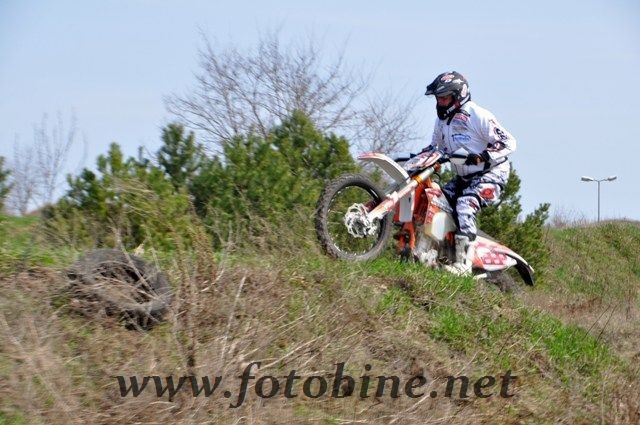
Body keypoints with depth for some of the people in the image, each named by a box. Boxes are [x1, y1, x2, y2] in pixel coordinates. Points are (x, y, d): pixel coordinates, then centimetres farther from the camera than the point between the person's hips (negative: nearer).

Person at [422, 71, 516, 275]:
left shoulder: (478, 116, -15)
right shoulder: (442, 120, 11)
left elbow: (508, 142, -19)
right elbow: (435, 145, 26)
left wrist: (483, 156, -34)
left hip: (491, 173, -9)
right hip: (464, 177, 9)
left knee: (465, 204, -30)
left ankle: (463, 263, -36)